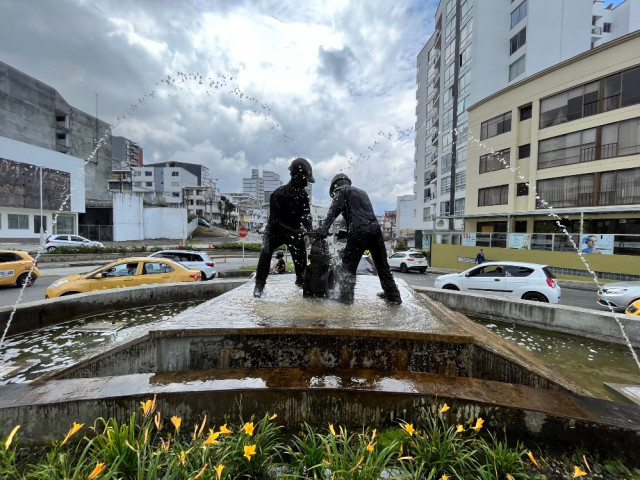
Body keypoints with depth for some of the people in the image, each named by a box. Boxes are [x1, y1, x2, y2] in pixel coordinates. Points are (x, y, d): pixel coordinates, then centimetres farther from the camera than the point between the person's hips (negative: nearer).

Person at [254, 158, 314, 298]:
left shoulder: (303, 194, -8)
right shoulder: (278, 194, -25)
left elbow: (306, 215, -2)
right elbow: (275, 220, -28)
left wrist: (309, 229, -23)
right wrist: (295, 231, -37)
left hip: (295, 231, 5)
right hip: (276, 230, -4)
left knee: (301, 255, 2)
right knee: (266, 252, -25)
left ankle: (301, 280, 30)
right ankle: (259, 285, -11)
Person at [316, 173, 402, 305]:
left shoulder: (342, 190, 11)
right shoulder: (362, 192, 32)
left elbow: (334, 210, -6)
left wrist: (324, 227, -14)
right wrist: (347, 232, 28)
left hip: (359, 231, -7)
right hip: (375, 228, 7)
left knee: (348, 265, 5)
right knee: (382, 264, 17)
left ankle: (346, 297, 5)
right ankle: (393, 295, 26)